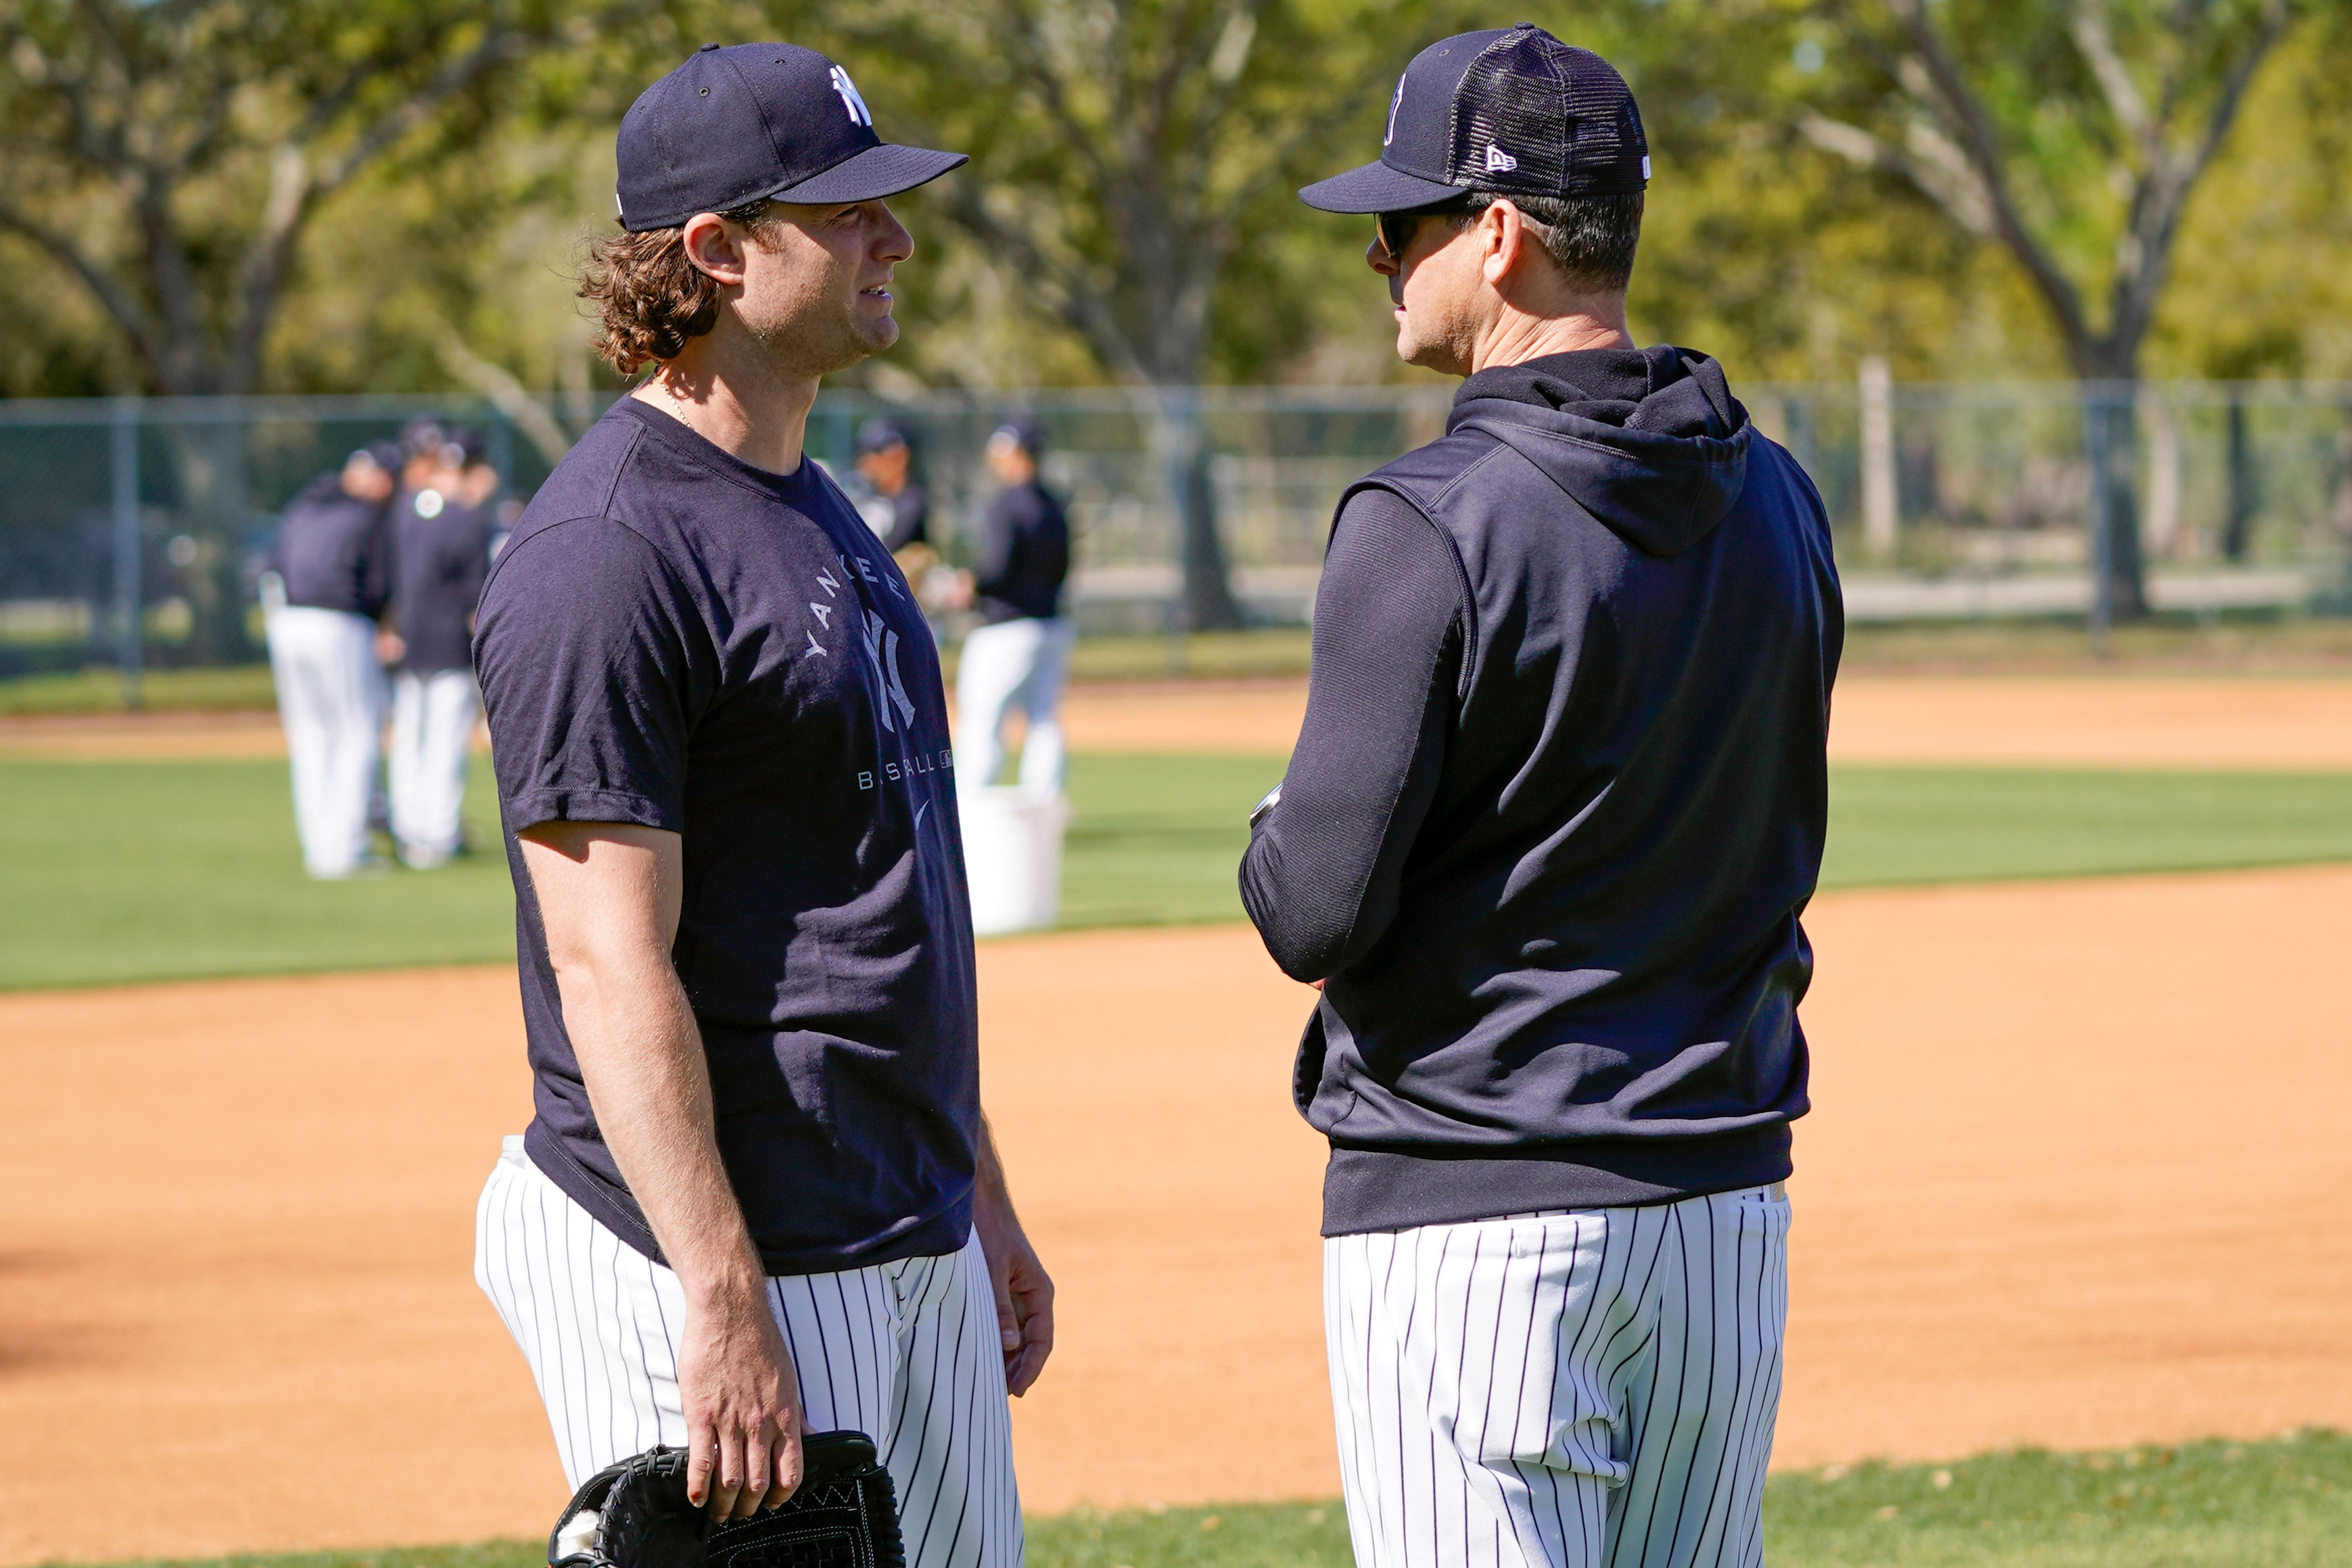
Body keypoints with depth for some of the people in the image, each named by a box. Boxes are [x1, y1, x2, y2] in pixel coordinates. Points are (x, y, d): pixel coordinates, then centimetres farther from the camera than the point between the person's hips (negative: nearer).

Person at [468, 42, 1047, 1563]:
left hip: (916, 1254, 10)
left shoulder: (820, 512, 16)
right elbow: (610, 963, -21)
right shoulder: (607, 557, -16)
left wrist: (982, 1195, 22)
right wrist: (723, 1307, -25)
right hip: (720, 1262, -10)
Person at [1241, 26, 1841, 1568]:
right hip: (1731, 1200, 7)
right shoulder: (1778, 501, 7)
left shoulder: (1430, 528, -15)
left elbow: (1319, 908, -16)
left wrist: (1279, 841, 5)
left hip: (1477, 1215, -7)